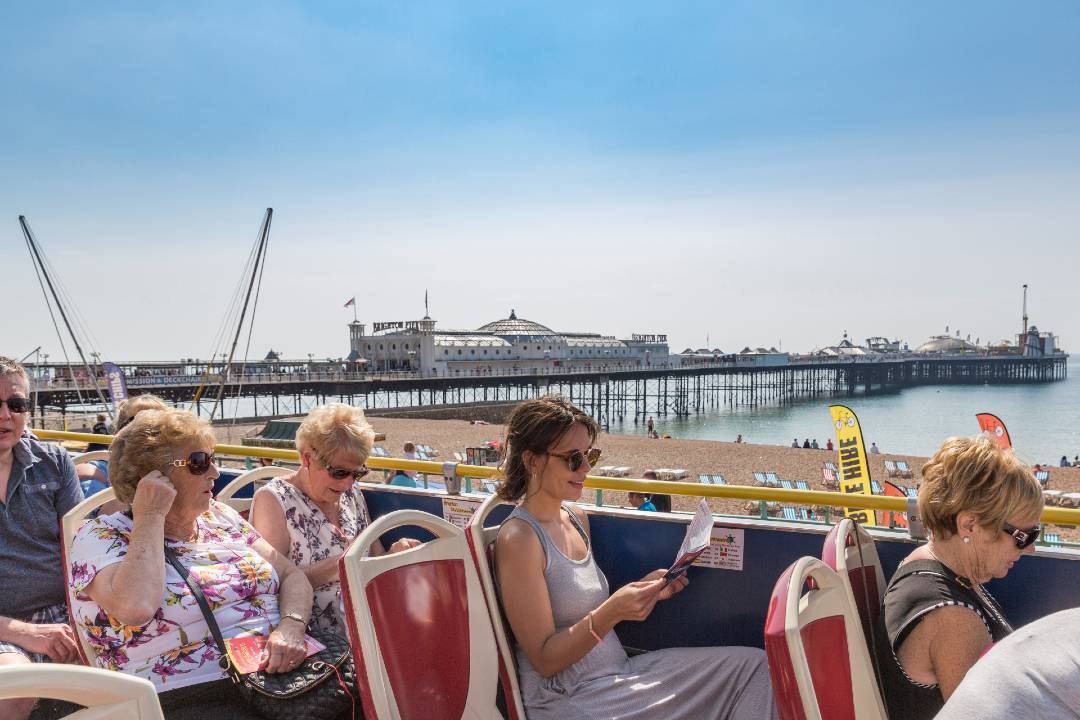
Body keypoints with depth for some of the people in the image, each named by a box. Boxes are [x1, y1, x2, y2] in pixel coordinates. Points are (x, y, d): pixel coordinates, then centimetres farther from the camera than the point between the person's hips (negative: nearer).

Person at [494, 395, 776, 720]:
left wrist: (644, 591, 1)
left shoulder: (576, 519, 9)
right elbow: (544, 660, -17)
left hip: (618, 671, 9)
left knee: (753, 664, 1)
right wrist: (611, 612, -28)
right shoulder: (518, 538, -17)